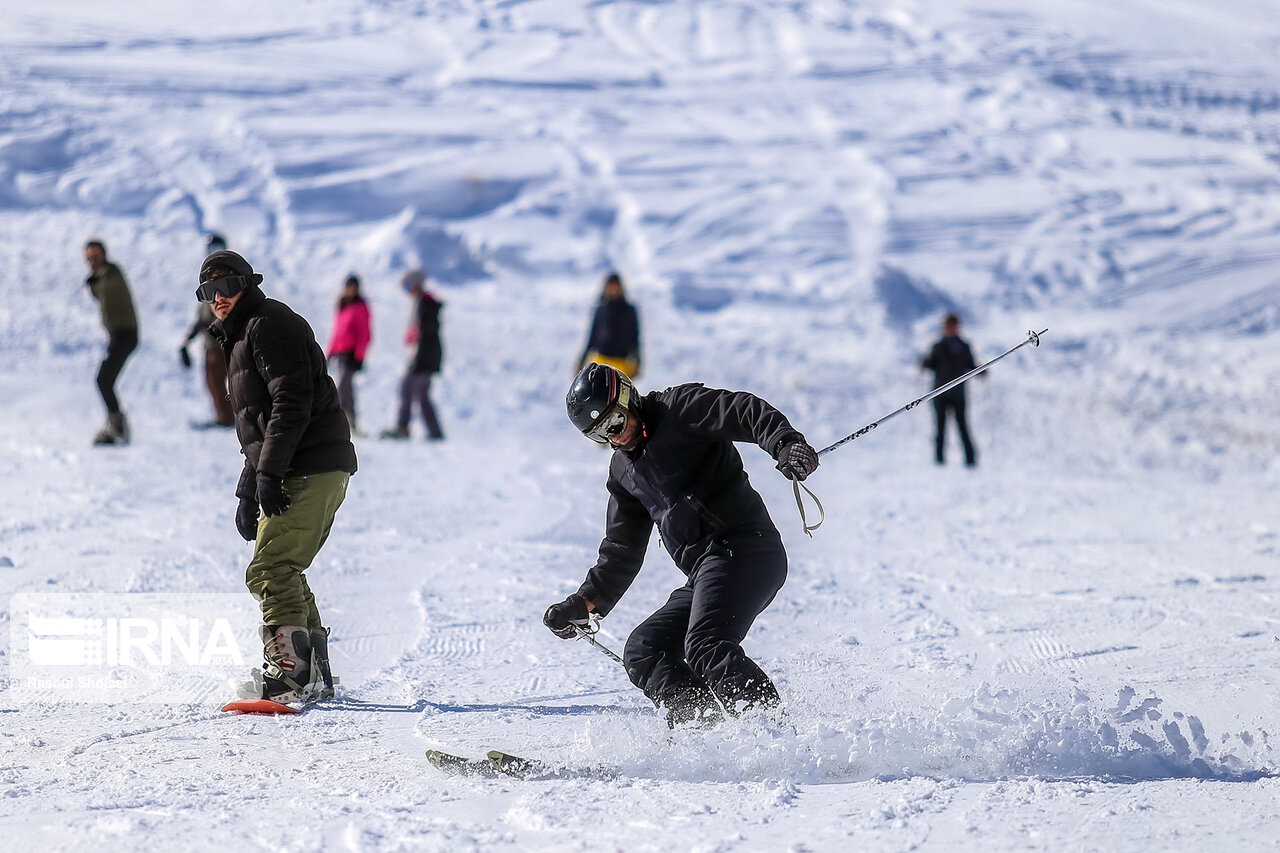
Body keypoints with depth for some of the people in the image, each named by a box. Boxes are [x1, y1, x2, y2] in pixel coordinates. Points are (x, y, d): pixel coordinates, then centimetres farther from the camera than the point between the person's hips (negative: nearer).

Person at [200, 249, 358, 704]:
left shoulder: (269, 325, -7)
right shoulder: (242, 337, 26)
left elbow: (292, 402, -18)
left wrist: (268, 473, -23)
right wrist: (248, 493, 26)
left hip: (310, 470, -11)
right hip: (304, 473, 11)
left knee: (269, 571, -16)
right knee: (283, 571, 16)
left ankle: (287, 673, -21)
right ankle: (315, 675, 22)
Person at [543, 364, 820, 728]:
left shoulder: (678, 409, -1)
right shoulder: (624, 470, 22)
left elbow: (747, 413, -17)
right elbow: (621, 552, 29)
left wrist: (785, 443, -36)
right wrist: (584, 604, 19)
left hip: (743, 549, -10)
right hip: (704, 574, 10)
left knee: (705, 645, -28)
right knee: (643, 651, 0)